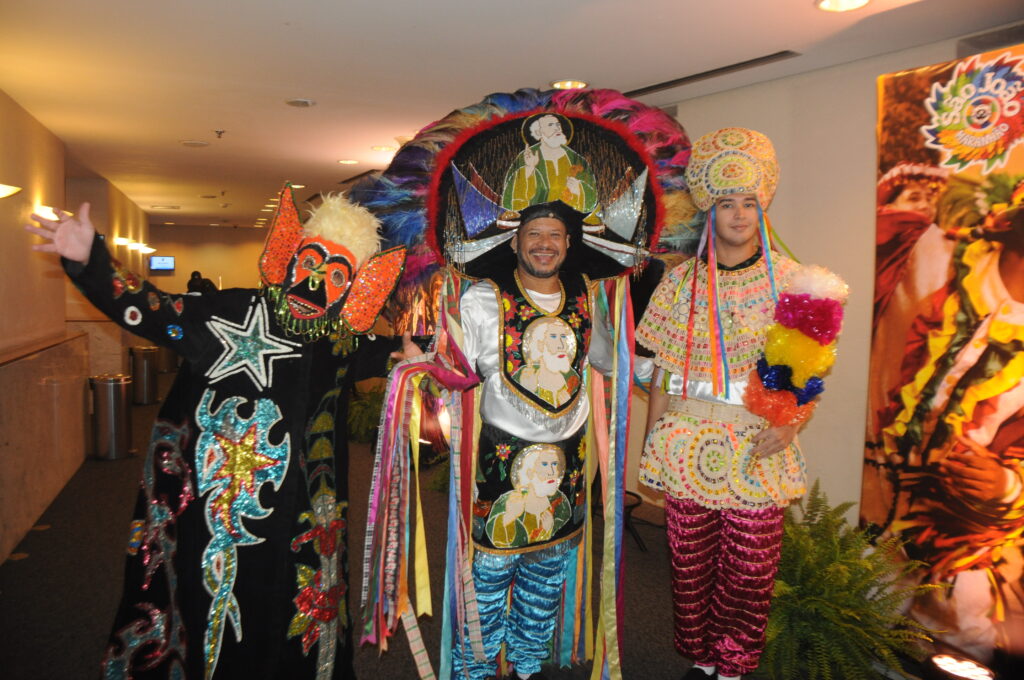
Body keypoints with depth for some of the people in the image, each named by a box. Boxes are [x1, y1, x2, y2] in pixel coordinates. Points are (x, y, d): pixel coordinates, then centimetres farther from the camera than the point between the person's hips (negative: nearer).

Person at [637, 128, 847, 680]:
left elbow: (810, 371, 2)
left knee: (749, 572, 6)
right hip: (686, 447, 1)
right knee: (691, 566, 11)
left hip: (757, 451, -1)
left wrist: (791, 424, -15)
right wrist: (651, 443, 5)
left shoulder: (790, 280, 0)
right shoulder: (682, 280, 4)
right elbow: (663, 370, 7)